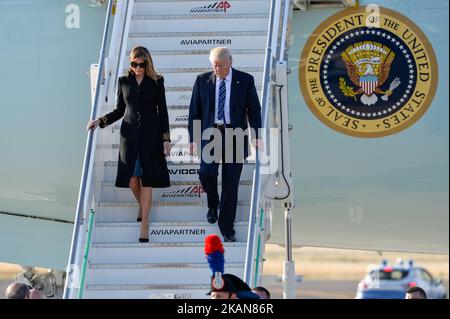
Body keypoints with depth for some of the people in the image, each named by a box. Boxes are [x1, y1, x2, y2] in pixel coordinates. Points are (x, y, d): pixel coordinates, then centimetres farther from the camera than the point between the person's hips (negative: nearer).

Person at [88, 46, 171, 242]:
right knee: (131, 176, 1)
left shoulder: (156, 82, -1)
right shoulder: (124, 81, 5)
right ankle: (142, 206, 32)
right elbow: (120, 110, 12)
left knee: (147, 177, -5)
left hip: (150, 134, -2)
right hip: (130, 133, 2)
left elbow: (162, 111, 1)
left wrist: (166, 138, -3)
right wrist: (100, 121, 0)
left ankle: (144, 224, -3)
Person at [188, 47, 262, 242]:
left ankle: (226, 226, 9)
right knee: (206, 172, -16)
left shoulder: (245, 81, 0)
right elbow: (194, 111, 7)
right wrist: (192, 138, 1)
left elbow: (254, 109, 2)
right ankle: (213, 204, 16)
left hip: (235, 136, -1)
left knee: (231, 182, -1)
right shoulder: (202, 81, 4)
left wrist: (255, 135, -10)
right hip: (210, 133, 1)